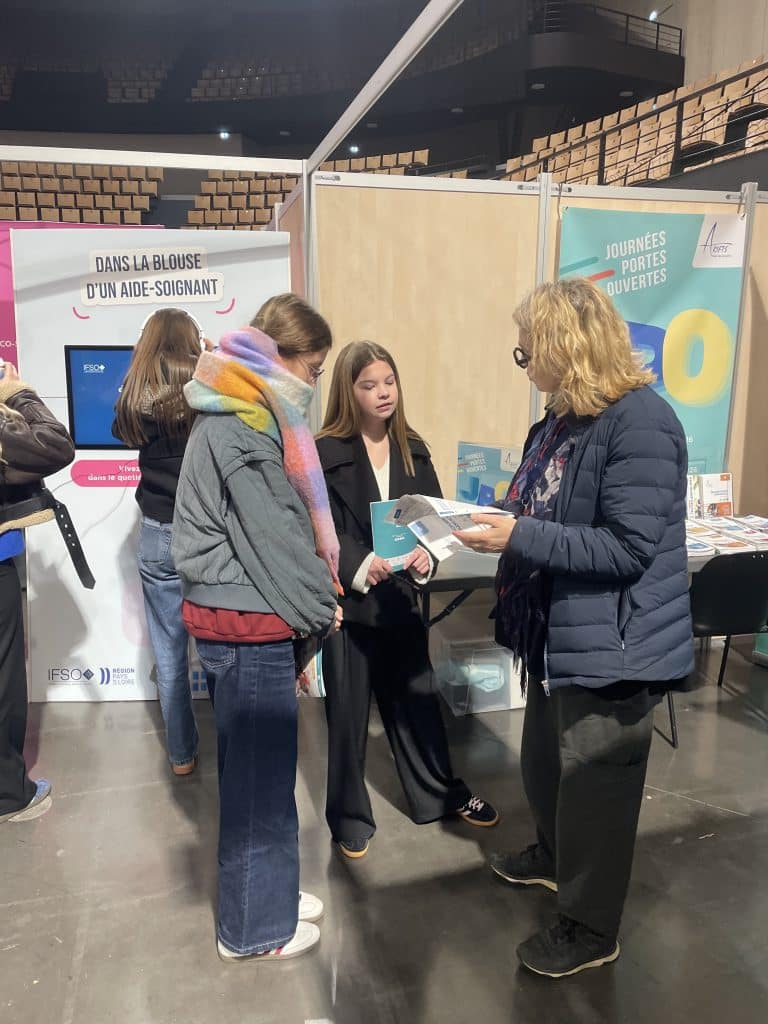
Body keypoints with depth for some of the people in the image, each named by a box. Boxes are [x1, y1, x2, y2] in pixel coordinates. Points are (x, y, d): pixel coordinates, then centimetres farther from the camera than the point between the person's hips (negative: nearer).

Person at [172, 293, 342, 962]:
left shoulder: (246, 412, 13)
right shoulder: (241, 425, -18)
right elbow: (272, 533, -20)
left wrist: (310, 601, 9)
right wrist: (318, 609, -6)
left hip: (242, 613, 10)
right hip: (248, 619, -10)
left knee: (259, 765, 20)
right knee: (259, 771, 5)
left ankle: (269, 891, 38)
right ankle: (255, 927, 23)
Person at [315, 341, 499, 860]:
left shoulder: (413, 449, 6)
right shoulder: (325, 453, -7)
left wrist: (426, 551, -18)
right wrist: (360, 566, -27)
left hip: (402, 594, 4)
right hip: (348, 596, -4)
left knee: (418, 696, 17)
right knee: (348, 710, 8)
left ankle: (443, 793, 37)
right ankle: (350, 817, 26)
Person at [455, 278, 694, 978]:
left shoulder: (640, 422, -21)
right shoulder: (562, 419, 6)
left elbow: (628, 549, -25)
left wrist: (519, 538, -26)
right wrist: (496, 519, 0)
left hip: (611, 648, -9)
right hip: (557, 634, 9)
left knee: (594, 788, 9)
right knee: (544, 762, 26)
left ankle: (590, 930, 31)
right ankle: (555, 857, 54)